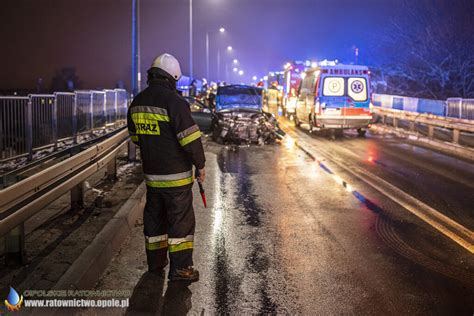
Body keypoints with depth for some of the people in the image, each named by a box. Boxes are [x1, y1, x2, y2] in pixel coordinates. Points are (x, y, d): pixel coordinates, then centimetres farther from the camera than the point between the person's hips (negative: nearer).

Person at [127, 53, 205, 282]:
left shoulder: (137, 102, 6)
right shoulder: (174, 101, -18)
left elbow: (135, 136, 17)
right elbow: (190, 137, -18)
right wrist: (200, 164, -7)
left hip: (151, 173, 7)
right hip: (176, 175, -7)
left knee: (154, 217, 18)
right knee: (181, 220, 1)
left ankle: (155, 262, 30)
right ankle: (180, 268, 5)